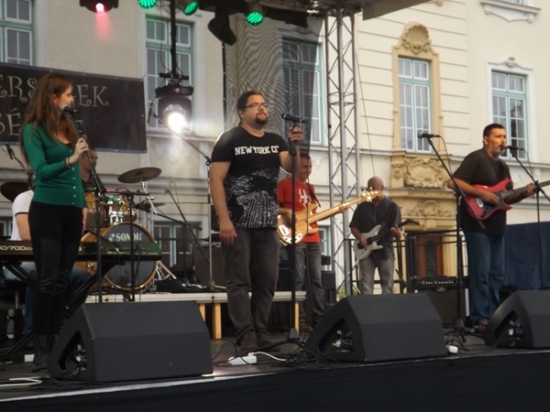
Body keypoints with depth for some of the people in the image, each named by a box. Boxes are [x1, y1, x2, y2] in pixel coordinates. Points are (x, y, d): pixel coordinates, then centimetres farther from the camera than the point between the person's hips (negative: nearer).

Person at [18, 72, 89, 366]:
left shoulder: (67, 127, 14)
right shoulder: (33, 130, -5)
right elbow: (41, 171, -15)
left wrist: (83, 204, 12)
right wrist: (70, 160, -27)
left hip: (72, 211, 6)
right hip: (47, 210, -6)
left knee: (62, 281, 7)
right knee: (47, 281, -7)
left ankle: (54, 344, 11)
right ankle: (40, 348, -3)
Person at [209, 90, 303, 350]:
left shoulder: (275, 141, 14)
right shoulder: (230, 140, -2)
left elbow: (293, 168, 0)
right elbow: (216, 180, -8)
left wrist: (297, 146, -19)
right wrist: (223, 220, -17)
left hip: (267, 223, 6)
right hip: (238, 223, -6)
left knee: (267, 280, 6)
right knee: (240, 282, -5)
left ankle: (260, 333, 14)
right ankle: (246, 337, -6)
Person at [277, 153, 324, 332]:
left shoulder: (310, 188, 19)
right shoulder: (284, 184, -2)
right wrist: (287, 211, -21)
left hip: (313, 238, 7)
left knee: (316, 279, 6)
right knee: (298, 280, -8)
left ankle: (319, 318, 8)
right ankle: (300, 320, -6)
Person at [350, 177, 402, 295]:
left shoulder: (392, 206, 3)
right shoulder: (362, 207, 10)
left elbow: (398, 234, -4)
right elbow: (354, 226, 12)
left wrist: (397, 232, -28)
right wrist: (359, 236, -9)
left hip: (385, 250, -1)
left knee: (388, 286, 1)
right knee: (366, 284, -4)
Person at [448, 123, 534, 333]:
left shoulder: (503, 166, 18)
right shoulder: (476, 158, -7)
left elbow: (506, 198, 22)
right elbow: (453, 182, -17)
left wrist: (523, 194, 2)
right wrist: (481, 193, -22)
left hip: (497, 227, 9)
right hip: (477, 225, -9)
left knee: (497, 274, 9)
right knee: (481, 273, -10)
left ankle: (494, 318, 14)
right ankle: (480, 320, -7)